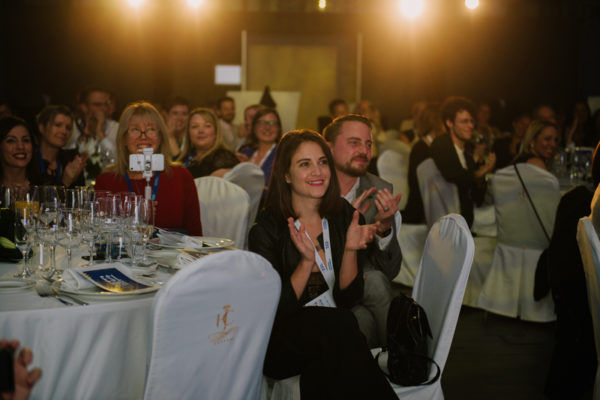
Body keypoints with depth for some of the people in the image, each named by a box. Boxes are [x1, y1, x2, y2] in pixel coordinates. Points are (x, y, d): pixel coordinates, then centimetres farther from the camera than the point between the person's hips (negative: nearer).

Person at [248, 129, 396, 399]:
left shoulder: (345, 217, 4)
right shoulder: (266, 229, -5)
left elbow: (348, 298, 0)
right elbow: (275, 310, -10)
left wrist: (350, 250, -17)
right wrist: (307, 262, -24)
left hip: (332, 336, 2)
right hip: (283, 344, -2)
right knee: (339, 324, -32)